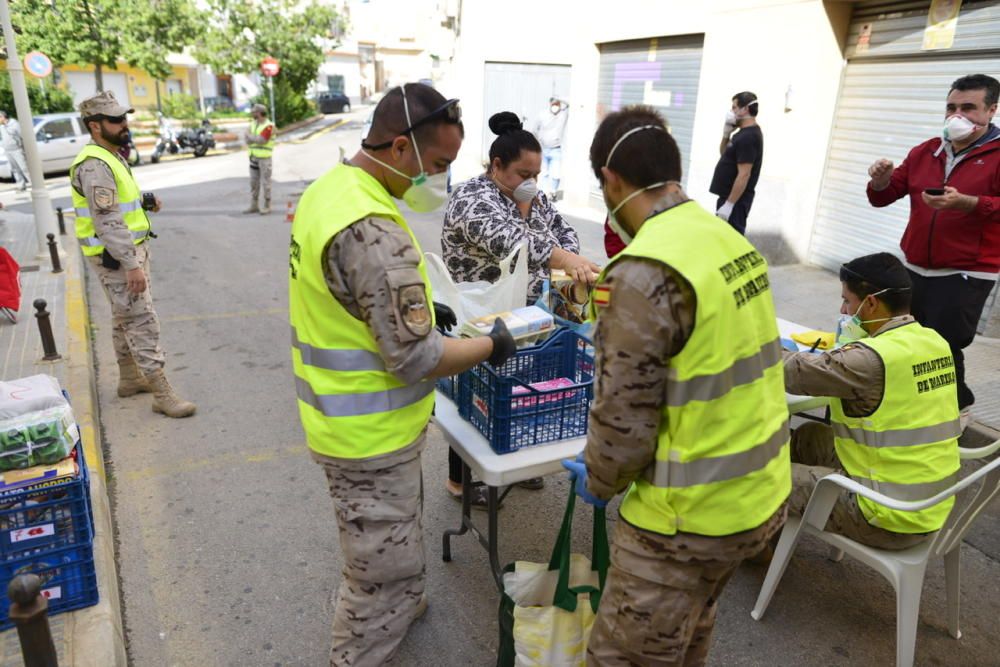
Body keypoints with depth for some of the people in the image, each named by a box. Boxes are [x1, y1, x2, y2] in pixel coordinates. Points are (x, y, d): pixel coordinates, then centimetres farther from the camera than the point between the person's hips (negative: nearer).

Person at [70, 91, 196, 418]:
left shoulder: (111, 157, 12)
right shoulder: (95, 165, -20)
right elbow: (107, 221, -26)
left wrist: (144, 201, 3)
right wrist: (131, 265, -28)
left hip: (130, 249, 10)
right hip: (116, 256, -10)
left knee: (125, 318, 18)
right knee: (142, 321, -9)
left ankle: (129, 378, 31)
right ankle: (162, 394, -6)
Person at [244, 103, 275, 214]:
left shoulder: (268, 126, -11)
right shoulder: (253, 124, 12)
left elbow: (261, 140, -20)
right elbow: (247, 140, 5)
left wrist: (250, 136, -6)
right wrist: (256, 138, -14)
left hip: (264, 157, -7)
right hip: (254, 157, 7)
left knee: (265, 182, -3)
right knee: (254, 182, 9)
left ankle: (267, 206, 5)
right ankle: (254, 206, 16)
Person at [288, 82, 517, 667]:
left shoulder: (330, 188, 3)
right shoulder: (374, 232, -29)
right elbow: (416, 359, -27)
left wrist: (421, 307, 10)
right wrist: (491, 345, -11)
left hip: (342, 415, 10)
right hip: (371, 434, -10)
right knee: (388, 578, 9)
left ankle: (396, 605, 55)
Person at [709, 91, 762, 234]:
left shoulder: (748, 137, -18)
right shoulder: (745, 133, 13)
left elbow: (744, 175, -24)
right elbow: (724, 154, 24)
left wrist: (729, 204, -25)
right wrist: (726, 134, 7)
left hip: (735, 200, -11)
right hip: (730, 197, 11)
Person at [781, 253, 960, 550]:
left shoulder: (872, 358, -26)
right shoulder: (934, 342, 0)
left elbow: (794, 372, -19)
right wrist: (832, 356, 7)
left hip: (890, 521, -9)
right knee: (808, 436, 21)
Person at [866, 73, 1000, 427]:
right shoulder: (924, 152, 10)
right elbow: (883, 198, 11)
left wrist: (965, 202, -33)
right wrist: (881, 180, -10)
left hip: (966, 275, -5)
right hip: (915, 270, 6)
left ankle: (956, 407, 17)